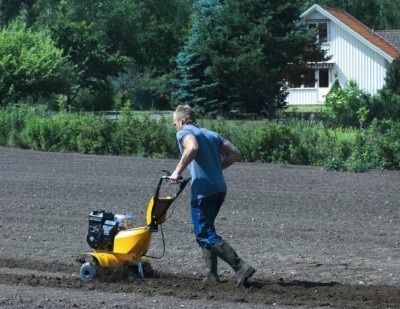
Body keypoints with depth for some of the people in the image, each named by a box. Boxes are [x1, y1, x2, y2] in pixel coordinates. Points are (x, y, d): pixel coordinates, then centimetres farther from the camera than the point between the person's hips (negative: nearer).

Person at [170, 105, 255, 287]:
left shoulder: (184, 132, -1)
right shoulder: (211, 134, 22)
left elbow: (192, 148, -24)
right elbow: (235, 153, 15)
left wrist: (178, 171, -16)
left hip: (203, 190, -8)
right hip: (220, 188, 8)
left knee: (205, 235, -5)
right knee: (206, 231, 20)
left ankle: (241, 268, -15)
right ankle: (211, 275, 14)